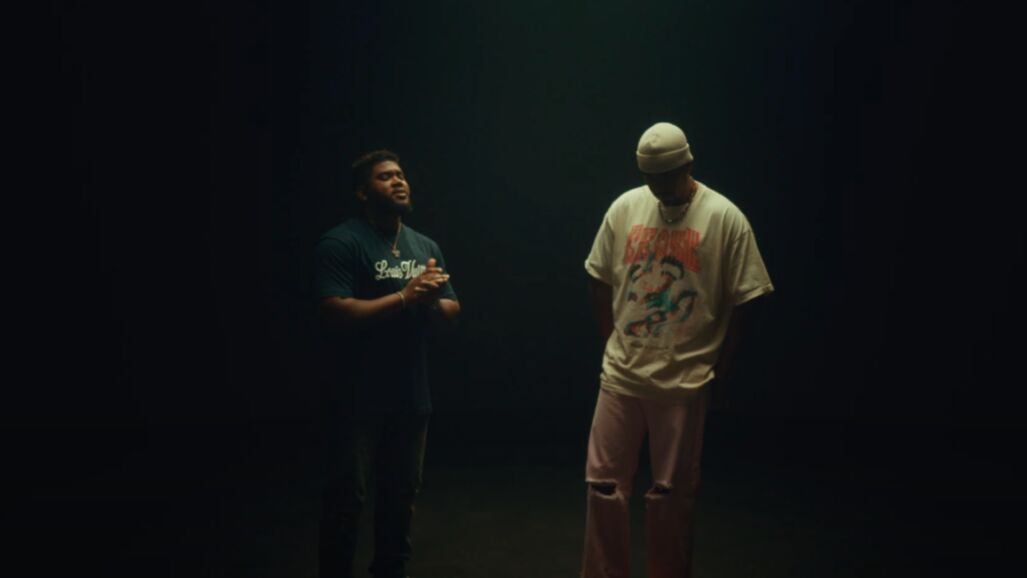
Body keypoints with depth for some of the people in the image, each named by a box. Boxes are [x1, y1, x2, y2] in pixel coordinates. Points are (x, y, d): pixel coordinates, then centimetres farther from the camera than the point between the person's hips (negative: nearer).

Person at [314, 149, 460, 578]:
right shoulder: (340, 244, -10)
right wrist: (404, 297, -21)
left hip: (411, 395, 6)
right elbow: (336, 314, -21)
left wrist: (429, 302, -12)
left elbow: (452, 312, 11)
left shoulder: (426, 247, 12)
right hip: (357, 399, -6)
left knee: (401, 495, 16)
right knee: (347, 497, 1)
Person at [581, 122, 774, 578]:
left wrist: (720, 368, -2)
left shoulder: (724, 217, -8)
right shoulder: (625, 207, 2)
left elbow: (739, 301, -4)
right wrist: (612, 341, 8)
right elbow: (598, 279, 10)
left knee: (672, 491, 8)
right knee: (604, 483, 7)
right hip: (621, 373, 3)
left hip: (685, 379, -3)